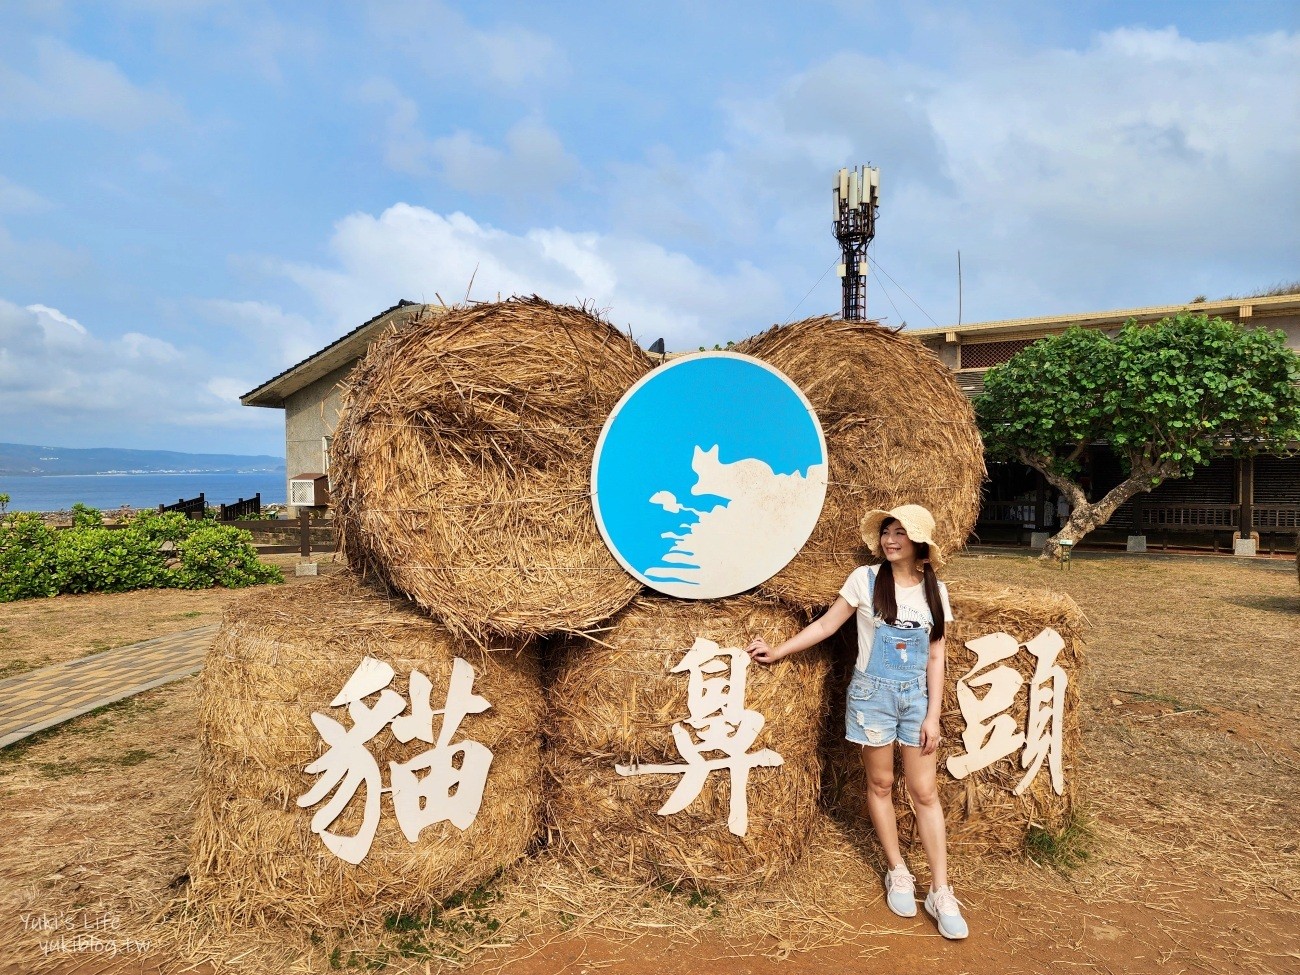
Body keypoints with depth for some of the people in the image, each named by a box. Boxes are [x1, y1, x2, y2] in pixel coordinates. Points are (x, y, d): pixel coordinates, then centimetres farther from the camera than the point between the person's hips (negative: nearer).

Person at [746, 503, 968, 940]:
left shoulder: (936, 591, 1)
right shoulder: (865, 579, -7)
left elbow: (935, 658, 3)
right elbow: (827, 624, -2)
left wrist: (933, 714, -1)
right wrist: (778, 651, -5)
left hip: (916, 695, 2)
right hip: (872, 692, -2)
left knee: (925, 791, 3)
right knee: (880, 783, 9)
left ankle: (941, 892, 11)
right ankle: (897, 873, 26)